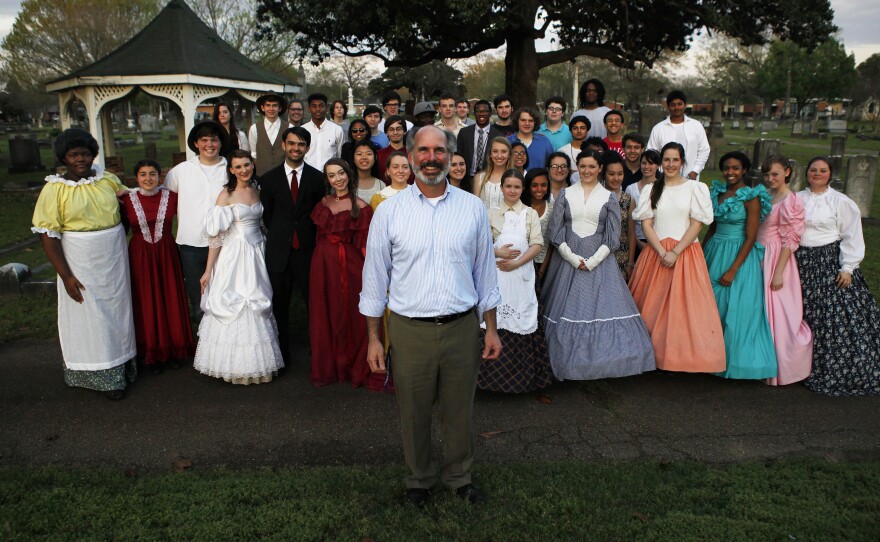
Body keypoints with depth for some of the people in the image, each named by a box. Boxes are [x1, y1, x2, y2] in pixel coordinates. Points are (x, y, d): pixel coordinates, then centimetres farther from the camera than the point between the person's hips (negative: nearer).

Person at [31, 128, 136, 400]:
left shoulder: (109, 180, 2)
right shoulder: (54, 189, -10)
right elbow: (47, 235, -12)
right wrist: (66, 276, -16)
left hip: (115, 261, 4)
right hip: (80, 264, -4)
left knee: (116, 312, 14)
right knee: (90, 318, 5)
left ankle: (121, 365, 31)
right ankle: (104, 376, 16)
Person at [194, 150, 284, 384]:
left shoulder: (257, 191, 7)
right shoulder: (226, 195, -8)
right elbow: (216, 236, -10)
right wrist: (208, 271, -11)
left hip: (256, 254, 5)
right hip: (234, 256, -5)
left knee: (257, 307, 9)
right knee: (232, 304, 1)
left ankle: (256, 360, 22)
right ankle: (234, 364, 14)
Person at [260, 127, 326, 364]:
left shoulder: (317, 177, 2)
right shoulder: (270, 178, 6)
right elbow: (266, 215, 10)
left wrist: (308, 237, 0)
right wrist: (279, 236, 6)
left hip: (307, 249, -1)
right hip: (279, 252, 2)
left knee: (313, 301, -1)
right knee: (279, 304, 8)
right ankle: (282, 354, 19)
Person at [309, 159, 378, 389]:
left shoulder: (360, 207, -7)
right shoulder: (323, 203, 8)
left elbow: (364, 245, -11)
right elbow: (319, 235, 15)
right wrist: (320, 263, 6)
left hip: (349, 264, -5)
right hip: (323, 264, 5)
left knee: (351, 316, 4)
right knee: (324, 316, 11)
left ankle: (356, 368, 21)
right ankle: (326, 368, 25)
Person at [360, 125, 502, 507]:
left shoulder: (473, 208, 2)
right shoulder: (389, 211, -2)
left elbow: (485, 271, 8)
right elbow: (374, 277, 2)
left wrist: (491, 329, 7)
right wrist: (373, 338, 0)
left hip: (462, 328, 1)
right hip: (409, 330, -1)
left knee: (460, 412, 14)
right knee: (414, 414, 13)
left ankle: (459, 476, 39)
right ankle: (419, 480, 37)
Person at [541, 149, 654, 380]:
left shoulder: (609, 198, 6)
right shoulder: (565, 194, 7)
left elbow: (613, 236, 0)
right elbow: (556, 231, 2)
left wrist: (593, 261, -10)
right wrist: (573, 258, -8)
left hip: (599, 260, -1)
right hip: (568, 259, 1)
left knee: (602, 307, -5)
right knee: (567, 308, 0)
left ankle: (602, 360, 4)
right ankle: (568, 360, 11)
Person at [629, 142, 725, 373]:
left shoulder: (695, 188, 4)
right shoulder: (651, 189, 10)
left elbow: (697, 225, -3)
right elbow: (646, 225, 2)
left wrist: (675, 252, -14)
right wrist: (662, 252, -11)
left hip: (685, 253, -2)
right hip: (655, 253, 2)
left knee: (684, 306, -4)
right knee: (653, 306, 2)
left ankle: (684, 356, 5)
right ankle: (652, 354, 12)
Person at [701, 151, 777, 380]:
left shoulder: (751, 197, -10)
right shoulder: (716, 192, 8)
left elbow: (751, 238, -13)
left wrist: (733, 270, -17)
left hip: (739, 255, -6)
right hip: (714, 251, 6)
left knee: (735, 310, -1)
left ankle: (732, 361, 13)